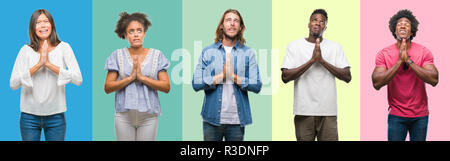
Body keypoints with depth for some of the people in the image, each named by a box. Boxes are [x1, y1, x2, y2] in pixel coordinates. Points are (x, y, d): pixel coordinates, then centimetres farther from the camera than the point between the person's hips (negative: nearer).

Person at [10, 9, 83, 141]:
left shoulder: (64, 48, -1)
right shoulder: (26, 50, -1)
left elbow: (78, 79, -11)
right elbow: (13, 84, -8)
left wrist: (50, 64, -18)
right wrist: (38, 64, -17)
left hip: (55, 115, 0)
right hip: (29, 116, 0)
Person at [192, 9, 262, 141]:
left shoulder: (248, 53, 7)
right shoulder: (208, 52, 6)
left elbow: (257, 85, -2)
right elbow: (196, 84, -4)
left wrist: (234, 77, -13)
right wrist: (221, 75, -12)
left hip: (237, 120, 0)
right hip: (212, 119, 0)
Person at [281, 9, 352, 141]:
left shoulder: (335, 47, 8)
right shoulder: (294, 46, 4)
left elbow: (347, 77, -1)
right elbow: (285, 77, -6)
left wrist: (322, 61, -11)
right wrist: (312, 60, -13)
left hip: (328, 111, 1)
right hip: (303, 111, -1)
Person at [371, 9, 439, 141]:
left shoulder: (424, 52, -4)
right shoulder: (384, 54, -4)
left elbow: (434, 80, -16)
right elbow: (376, 83, -16)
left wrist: (409, 60, -19)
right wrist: (399, 61, -19)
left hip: (420, 115, 1)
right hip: (396, 115, -1)